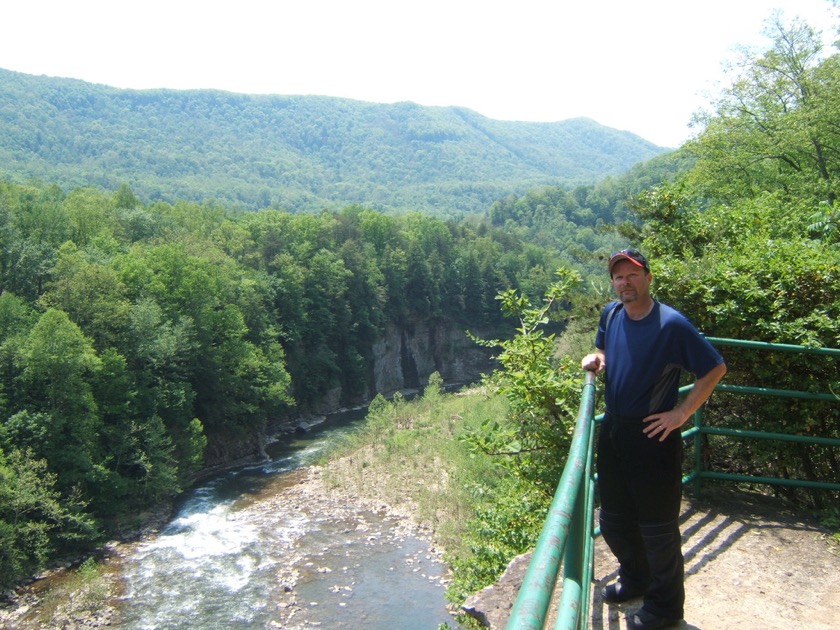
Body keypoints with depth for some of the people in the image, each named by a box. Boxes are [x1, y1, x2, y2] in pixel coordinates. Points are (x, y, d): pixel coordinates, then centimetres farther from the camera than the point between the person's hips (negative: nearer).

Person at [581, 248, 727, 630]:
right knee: (613, 519, 19)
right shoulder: (611, 314, 3)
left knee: (657, 524, 7)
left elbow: (715, 369, -14)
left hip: (653, 435, -7)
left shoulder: (672, 324, -17)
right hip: (613, 430, 7)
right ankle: (635, 578, 44)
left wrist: (682, 413, -16)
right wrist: (597, 359, -1)